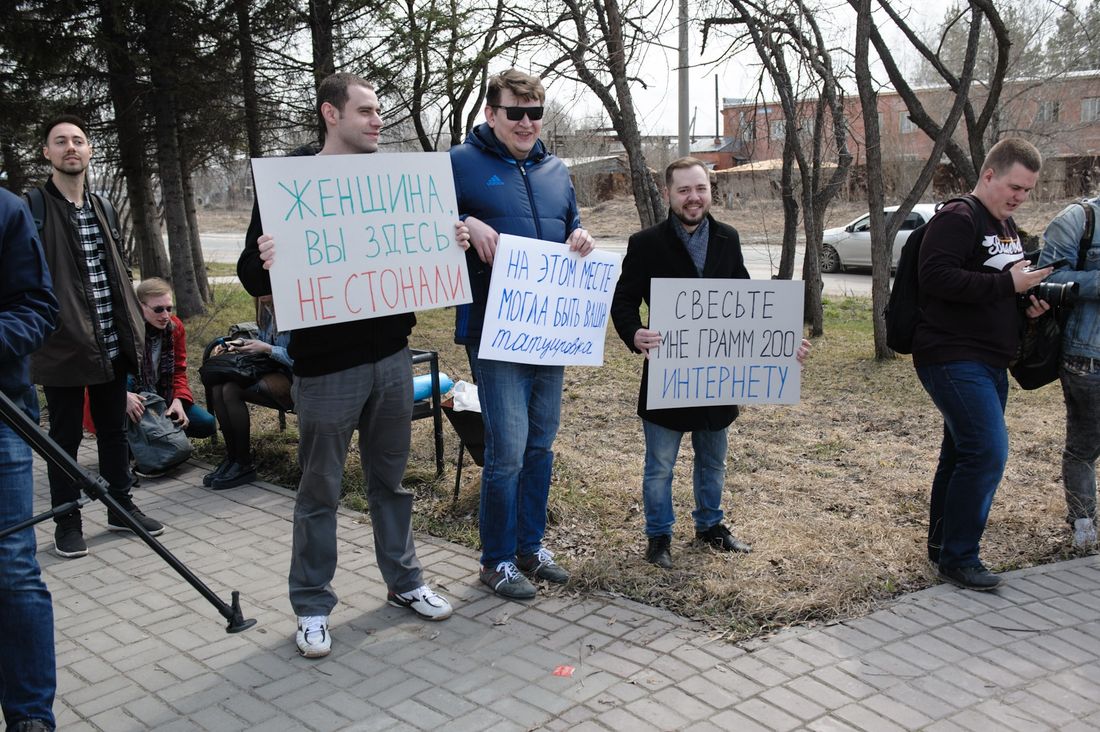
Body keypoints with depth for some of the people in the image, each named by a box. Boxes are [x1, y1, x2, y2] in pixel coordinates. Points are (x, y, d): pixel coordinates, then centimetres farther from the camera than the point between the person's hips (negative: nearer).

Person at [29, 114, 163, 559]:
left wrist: (133, 328, 11)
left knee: (114, 430, 16)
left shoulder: (99, 207, 13)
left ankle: (121, 506, 29)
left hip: (112, 343, 6)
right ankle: (67, 522, 18)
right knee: (65, 437, 6)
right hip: (63, 345, -6)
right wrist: (39, 334, -18)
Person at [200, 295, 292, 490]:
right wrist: (238, 344, 5)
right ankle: (232, 458, -7)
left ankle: (243, 465, -13)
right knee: (217, 388, -15)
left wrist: (267, 349, -19)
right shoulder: (266, 309, 11)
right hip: (272, 372, 8)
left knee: (231, 390, -25)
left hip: (292, 379, -8)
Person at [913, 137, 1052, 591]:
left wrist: (1032, 300, 11)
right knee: (987, 452, -15)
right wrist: (1007, 285, -23)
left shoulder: (1007, 227, 19)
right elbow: (936, 277, -25)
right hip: (953, 360, -10)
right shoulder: (957, 220, -11)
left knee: (964, 453, 15)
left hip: (989, 362, 10)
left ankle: (942, 546, 26)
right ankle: (958, 558, -5)